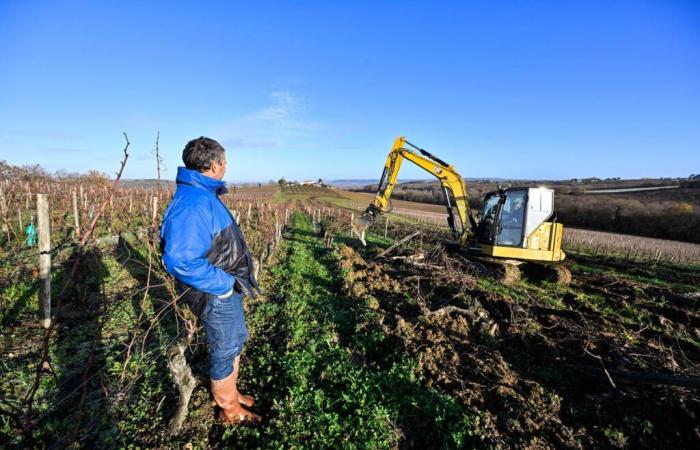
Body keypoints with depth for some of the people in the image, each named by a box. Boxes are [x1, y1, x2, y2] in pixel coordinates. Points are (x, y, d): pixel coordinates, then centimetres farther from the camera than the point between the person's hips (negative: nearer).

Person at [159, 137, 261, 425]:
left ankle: (230, 393, 47)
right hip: (217, 294, -10)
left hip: (229, 288, 10)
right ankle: (230, 410, 34)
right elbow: (181, 261, -35)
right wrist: (228, 284, -26)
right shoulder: (191, 203, -28)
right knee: (225, 352, 11)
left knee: (236, 342, 25)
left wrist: (236, 278, 12)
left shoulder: (205, 195, 5)